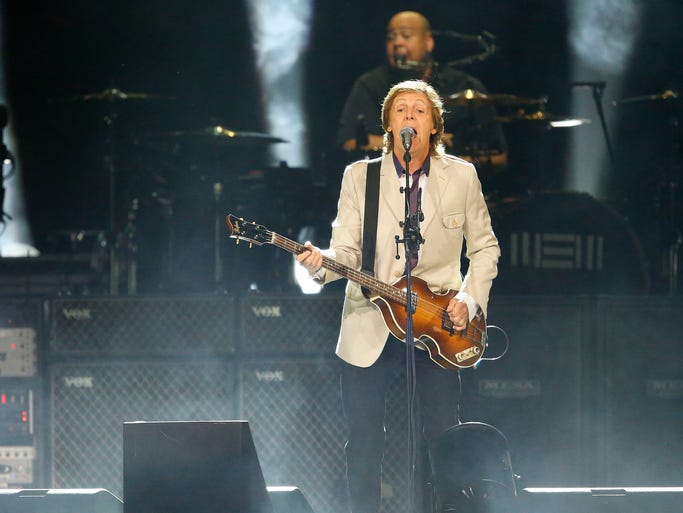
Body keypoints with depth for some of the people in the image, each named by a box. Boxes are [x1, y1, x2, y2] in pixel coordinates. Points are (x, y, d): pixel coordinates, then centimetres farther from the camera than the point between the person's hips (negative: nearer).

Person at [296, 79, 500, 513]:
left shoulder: (461, 176, 4)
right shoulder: (359, 176, 3)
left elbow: (485, 247, 10)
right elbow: (346, 250, -4)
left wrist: (470, 299, -4)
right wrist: (320, 264, -26)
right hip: (370, 326, 0)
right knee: (364, 440, -1)